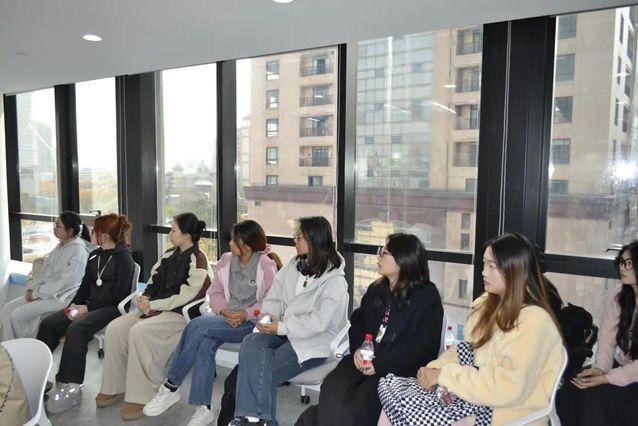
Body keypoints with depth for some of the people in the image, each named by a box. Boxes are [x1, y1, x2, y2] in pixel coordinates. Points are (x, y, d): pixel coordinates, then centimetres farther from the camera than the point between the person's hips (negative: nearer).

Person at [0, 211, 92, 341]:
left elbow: (66, 284, -21)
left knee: (18, 315, -15)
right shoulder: (61, 246, 11)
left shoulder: (78, 250, -18)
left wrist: (37, 293, -14)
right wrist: (31, 288, -1)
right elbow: (45, 270, 14)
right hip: (46, 293, 9)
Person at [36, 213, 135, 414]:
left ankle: (70, 387, -26)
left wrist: (88, 307, -17)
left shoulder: (124, 258, -9)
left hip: (112, 307, -8)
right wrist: (75, 303, -2)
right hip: (89, 305, 8)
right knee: (49, 323, -9)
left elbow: (118, 294, -15)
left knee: (76, 329, -30)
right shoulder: (94, 256, 16)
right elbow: (85, 285, 16)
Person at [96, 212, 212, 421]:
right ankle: (115, 387, 2)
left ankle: (140, 396, -19)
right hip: (155, 308, 8)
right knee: (115, 328, -10)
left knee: (139, 332, -30)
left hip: (181, 314, -8)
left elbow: (185, 297, -18)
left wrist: (153, 305, -15)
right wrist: (145, 297, -5)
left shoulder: (197, 260, -12)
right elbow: (154, 281, 17)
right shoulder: (169, 254, 13)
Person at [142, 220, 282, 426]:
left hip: (253, 323, -5)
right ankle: (204, 407, -19)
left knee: (198, 326, -24)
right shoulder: (225, 260, 7)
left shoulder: (266, 265, -9)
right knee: (205, 343, -28)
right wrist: (223, 311, -10)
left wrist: (245, 314, -20)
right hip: (227, 321, 5)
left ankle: (171, 386, -9)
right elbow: (215, 293, 10)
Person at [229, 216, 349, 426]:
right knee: (251, 343, -25)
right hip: (285, 333, 6)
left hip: (314, 342, -6)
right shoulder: (293, 266, 9)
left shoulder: (335, 281, -13)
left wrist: (281, 327, -20)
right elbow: (274, 297, 8)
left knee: (265, 370, -24)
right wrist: (268, 318, -13)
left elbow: (320, 322, -20)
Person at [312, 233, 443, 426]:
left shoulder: (427, 296, -4)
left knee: (362, 402, -28)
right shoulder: (376, 289, 17)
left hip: (400, 369, -5)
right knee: (332, 389, -22)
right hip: (364, 359, 6)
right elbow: (357, 321, 18)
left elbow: (423, 346, -12)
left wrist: (380, 365, -18)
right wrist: (357, 349, -5)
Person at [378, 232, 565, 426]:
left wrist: (444, 375, -20)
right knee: (390, 384, -7)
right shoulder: (487, 303, 8)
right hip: (482, 391, 8)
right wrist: (435, 369, -12)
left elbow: (508, 387, -25)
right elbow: (467, 351, 7)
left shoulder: (534, 319, -18)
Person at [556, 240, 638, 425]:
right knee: (568, 392, -14)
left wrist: (605, 378, -24)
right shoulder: (620, 293, -1)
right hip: (621, 367, 5)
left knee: (593, 396, -24)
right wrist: (600, 368, -15)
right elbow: (607, 334, -2)